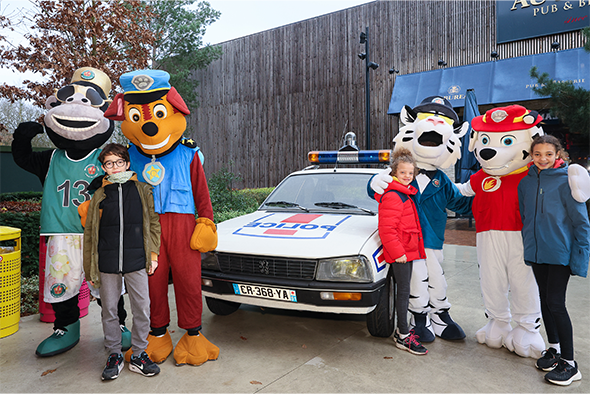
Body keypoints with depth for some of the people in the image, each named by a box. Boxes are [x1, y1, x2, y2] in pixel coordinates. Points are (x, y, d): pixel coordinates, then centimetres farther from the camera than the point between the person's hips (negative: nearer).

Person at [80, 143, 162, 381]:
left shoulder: (142, 190, 5)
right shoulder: (100, 195, 8)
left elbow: (153, 223, 6)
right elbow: (90, 232, 10)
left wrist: (153, 254, 1)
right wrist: (90, 267, 8)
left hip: (136, 262, -1)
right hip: (107, 263, 2)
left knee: (142, 309, 3)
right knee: (109, 310, 10)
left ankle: (139, 354, 20)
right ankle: (114, 355, 27)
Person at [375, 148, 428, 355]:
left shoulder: (406, 194, 17)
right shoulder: (392, 197, -17)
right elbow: (387, 229, -23)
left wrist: (405, 251, 19)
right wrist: (397, 252, -23)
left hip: (407, 250, 10)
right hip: (399, 252, -10)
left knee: (405, 291, 16)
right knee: (403, 291, -3)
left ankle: (402, 329, 27)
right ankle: (403, 336, 7)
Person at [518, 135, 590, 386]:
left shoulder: (565, 181, -10)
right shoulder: (526, 182, 5)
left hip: (560, 252, -5)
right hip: (536, 252, 6)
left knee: (556, 303, -5)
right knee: (545, 299, 15)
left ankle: (569, 363, 8)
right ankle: (554, 349, 32)